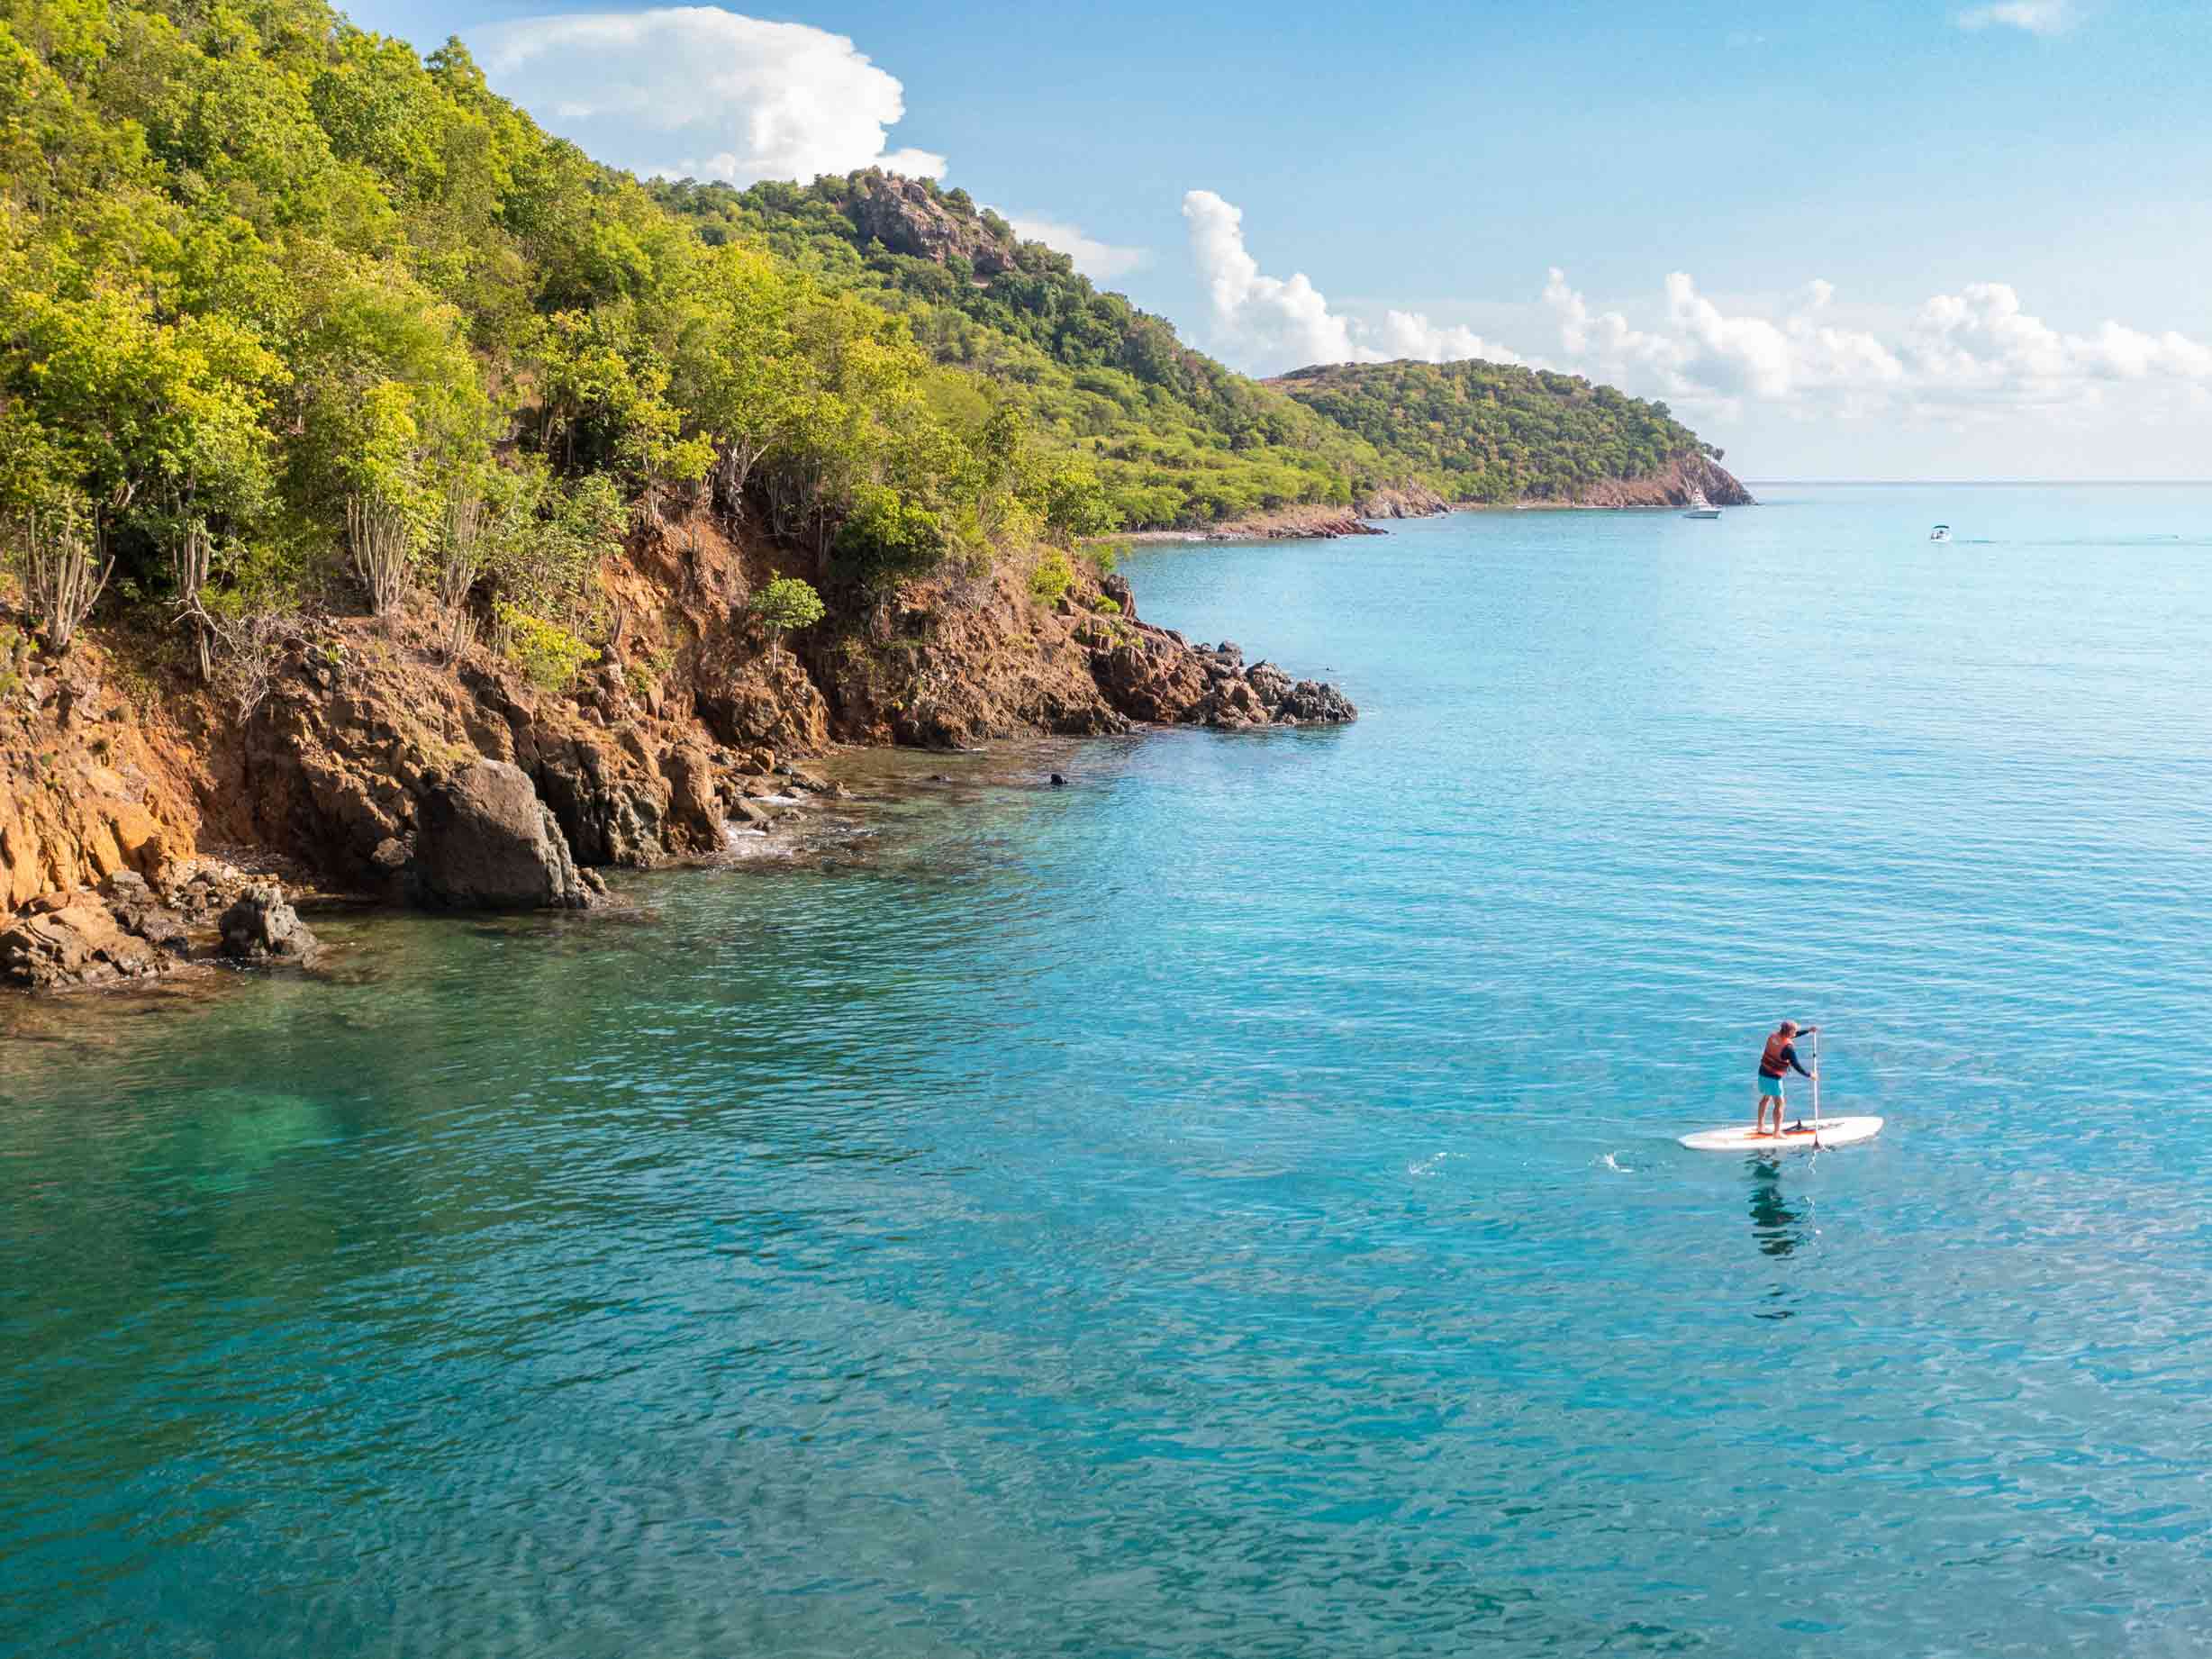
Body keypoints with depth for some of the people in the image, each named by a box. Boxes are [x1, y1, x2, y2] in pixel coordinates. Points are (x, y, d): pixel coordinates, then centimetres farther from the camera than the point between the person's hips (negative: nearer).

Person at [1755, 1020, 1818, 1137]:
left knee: (1766, 1097, 25)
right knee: (1779, 1103, 3)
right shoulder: (1788, 1047, -22)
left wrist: (1808, 1030, 18)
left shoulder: (1774, 1036, 0)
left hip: (1763, 1072, 8)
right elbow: (1796, 1065, -17)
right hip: (1774, 1077, -8)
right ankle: (1777, 1132, 7)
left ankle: (1760, 1126, 35)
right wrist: (1809, 1075, -3)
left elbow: (1793, 1035, 18)